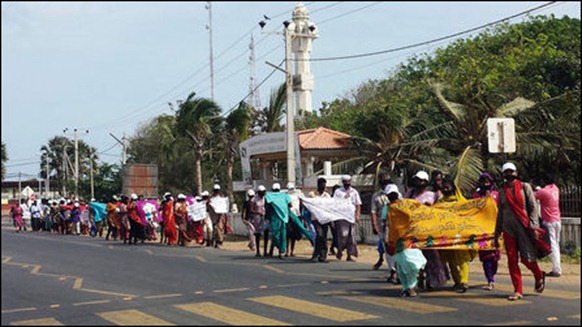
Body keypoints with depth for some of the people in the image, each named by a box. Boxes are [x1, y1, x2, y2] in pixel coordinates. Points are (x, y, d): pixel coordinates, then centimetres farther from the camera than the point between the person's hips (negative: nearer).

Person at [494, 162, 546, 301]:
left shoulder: (525, 187, 3)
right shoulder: (502, 192, 12)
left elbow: (533, 208, 0)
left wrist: (533, 226, -12)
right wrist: (496, 235, 16)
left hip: (524, 228, -3)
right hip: (508, 229, 3)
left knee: (526, 258, -4)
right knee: (512, 260, -1)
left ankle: (539, 276, 27)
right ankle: (518, 291, 5)